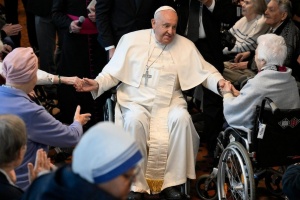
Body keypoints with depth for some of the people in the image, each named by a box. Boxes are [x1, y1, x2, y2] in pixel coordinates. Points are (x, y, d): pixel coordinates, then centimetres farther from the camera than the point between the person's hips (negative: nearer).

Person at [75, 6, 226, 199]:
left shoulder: (185, 45, 8)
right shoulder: (131, 40, 3)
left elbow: (205, 71, 8)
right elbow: (113, 71, 5)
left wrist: (220, 81, -13)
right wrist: (97, 84, -14)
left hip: (170, 101, 2)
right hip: (136, 99, -2)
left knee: (182, 118, -31)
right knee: (135, 120, -35)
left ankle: (171, 182, -20)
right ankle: (136, 184, -22)